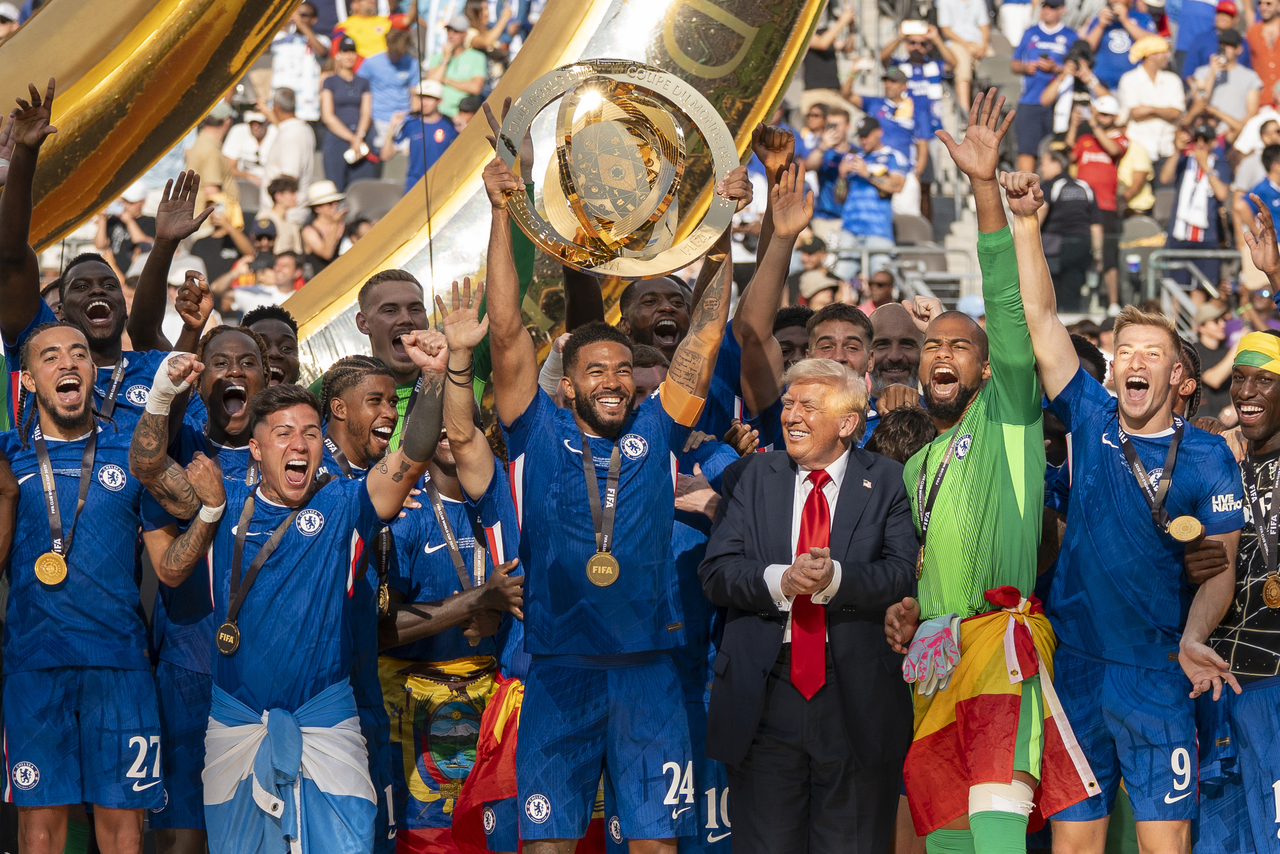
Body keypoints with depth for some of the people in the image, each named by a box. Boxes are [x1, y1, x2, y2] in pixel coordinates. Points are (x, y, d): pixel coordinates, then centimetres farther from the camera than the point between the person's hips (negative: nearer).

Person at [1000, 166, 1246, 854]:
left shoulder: (1207, 457, 1)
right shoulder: (1091, 421, 7)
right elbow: (1040, 319, 2)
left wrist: (1193, 639, -24)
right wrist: (1023, 223, -7)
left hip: (1158, 674, -2)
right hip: (1075, 662, 3)